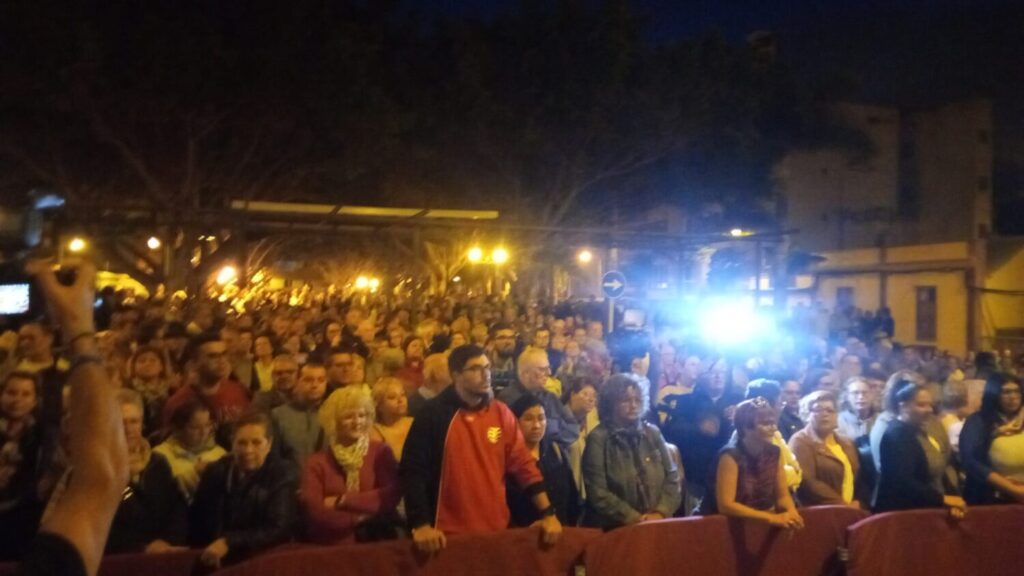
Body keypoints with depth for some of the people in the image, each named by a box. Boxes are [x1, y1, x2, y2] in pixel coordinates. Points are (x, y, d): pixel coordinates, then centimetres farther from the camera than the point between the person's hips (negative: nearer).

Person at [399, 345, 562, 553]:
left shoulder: (501, 413, 4)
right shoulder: (433, 414, -9)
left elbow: (523, 464, 5)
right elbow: (413, 470, -9)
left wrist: (548, 513, -1)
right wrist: (421, 524, -16)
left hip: (496, 530, 4)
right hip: (448, 534, -4)